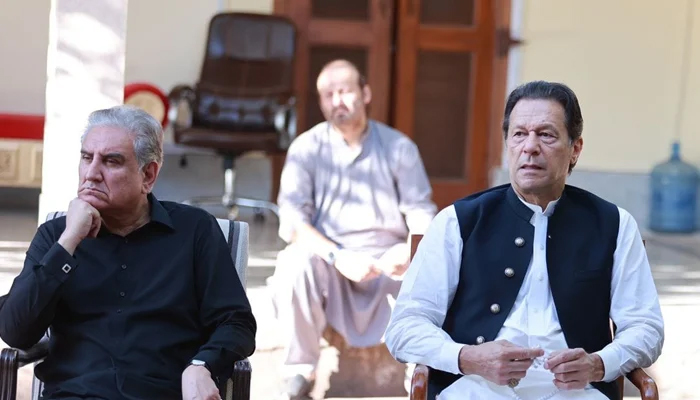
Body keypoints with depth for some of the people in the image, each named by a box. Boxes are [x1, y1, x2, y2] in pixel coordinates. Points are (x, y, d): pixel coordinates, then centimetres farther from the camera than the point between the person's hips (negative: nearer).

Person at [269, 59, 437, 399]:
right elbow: (291, 219, -11)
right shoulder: (306, 148, -1)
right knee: (295, 261, -34)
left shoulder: (399, 147, 4)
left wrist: (412, 250, -25)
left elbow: (422, 212, -1)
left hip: (389, 262, 1)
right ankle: (300, 368, -15)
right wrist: (338, 256, -27)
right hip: (330, 261, -1)